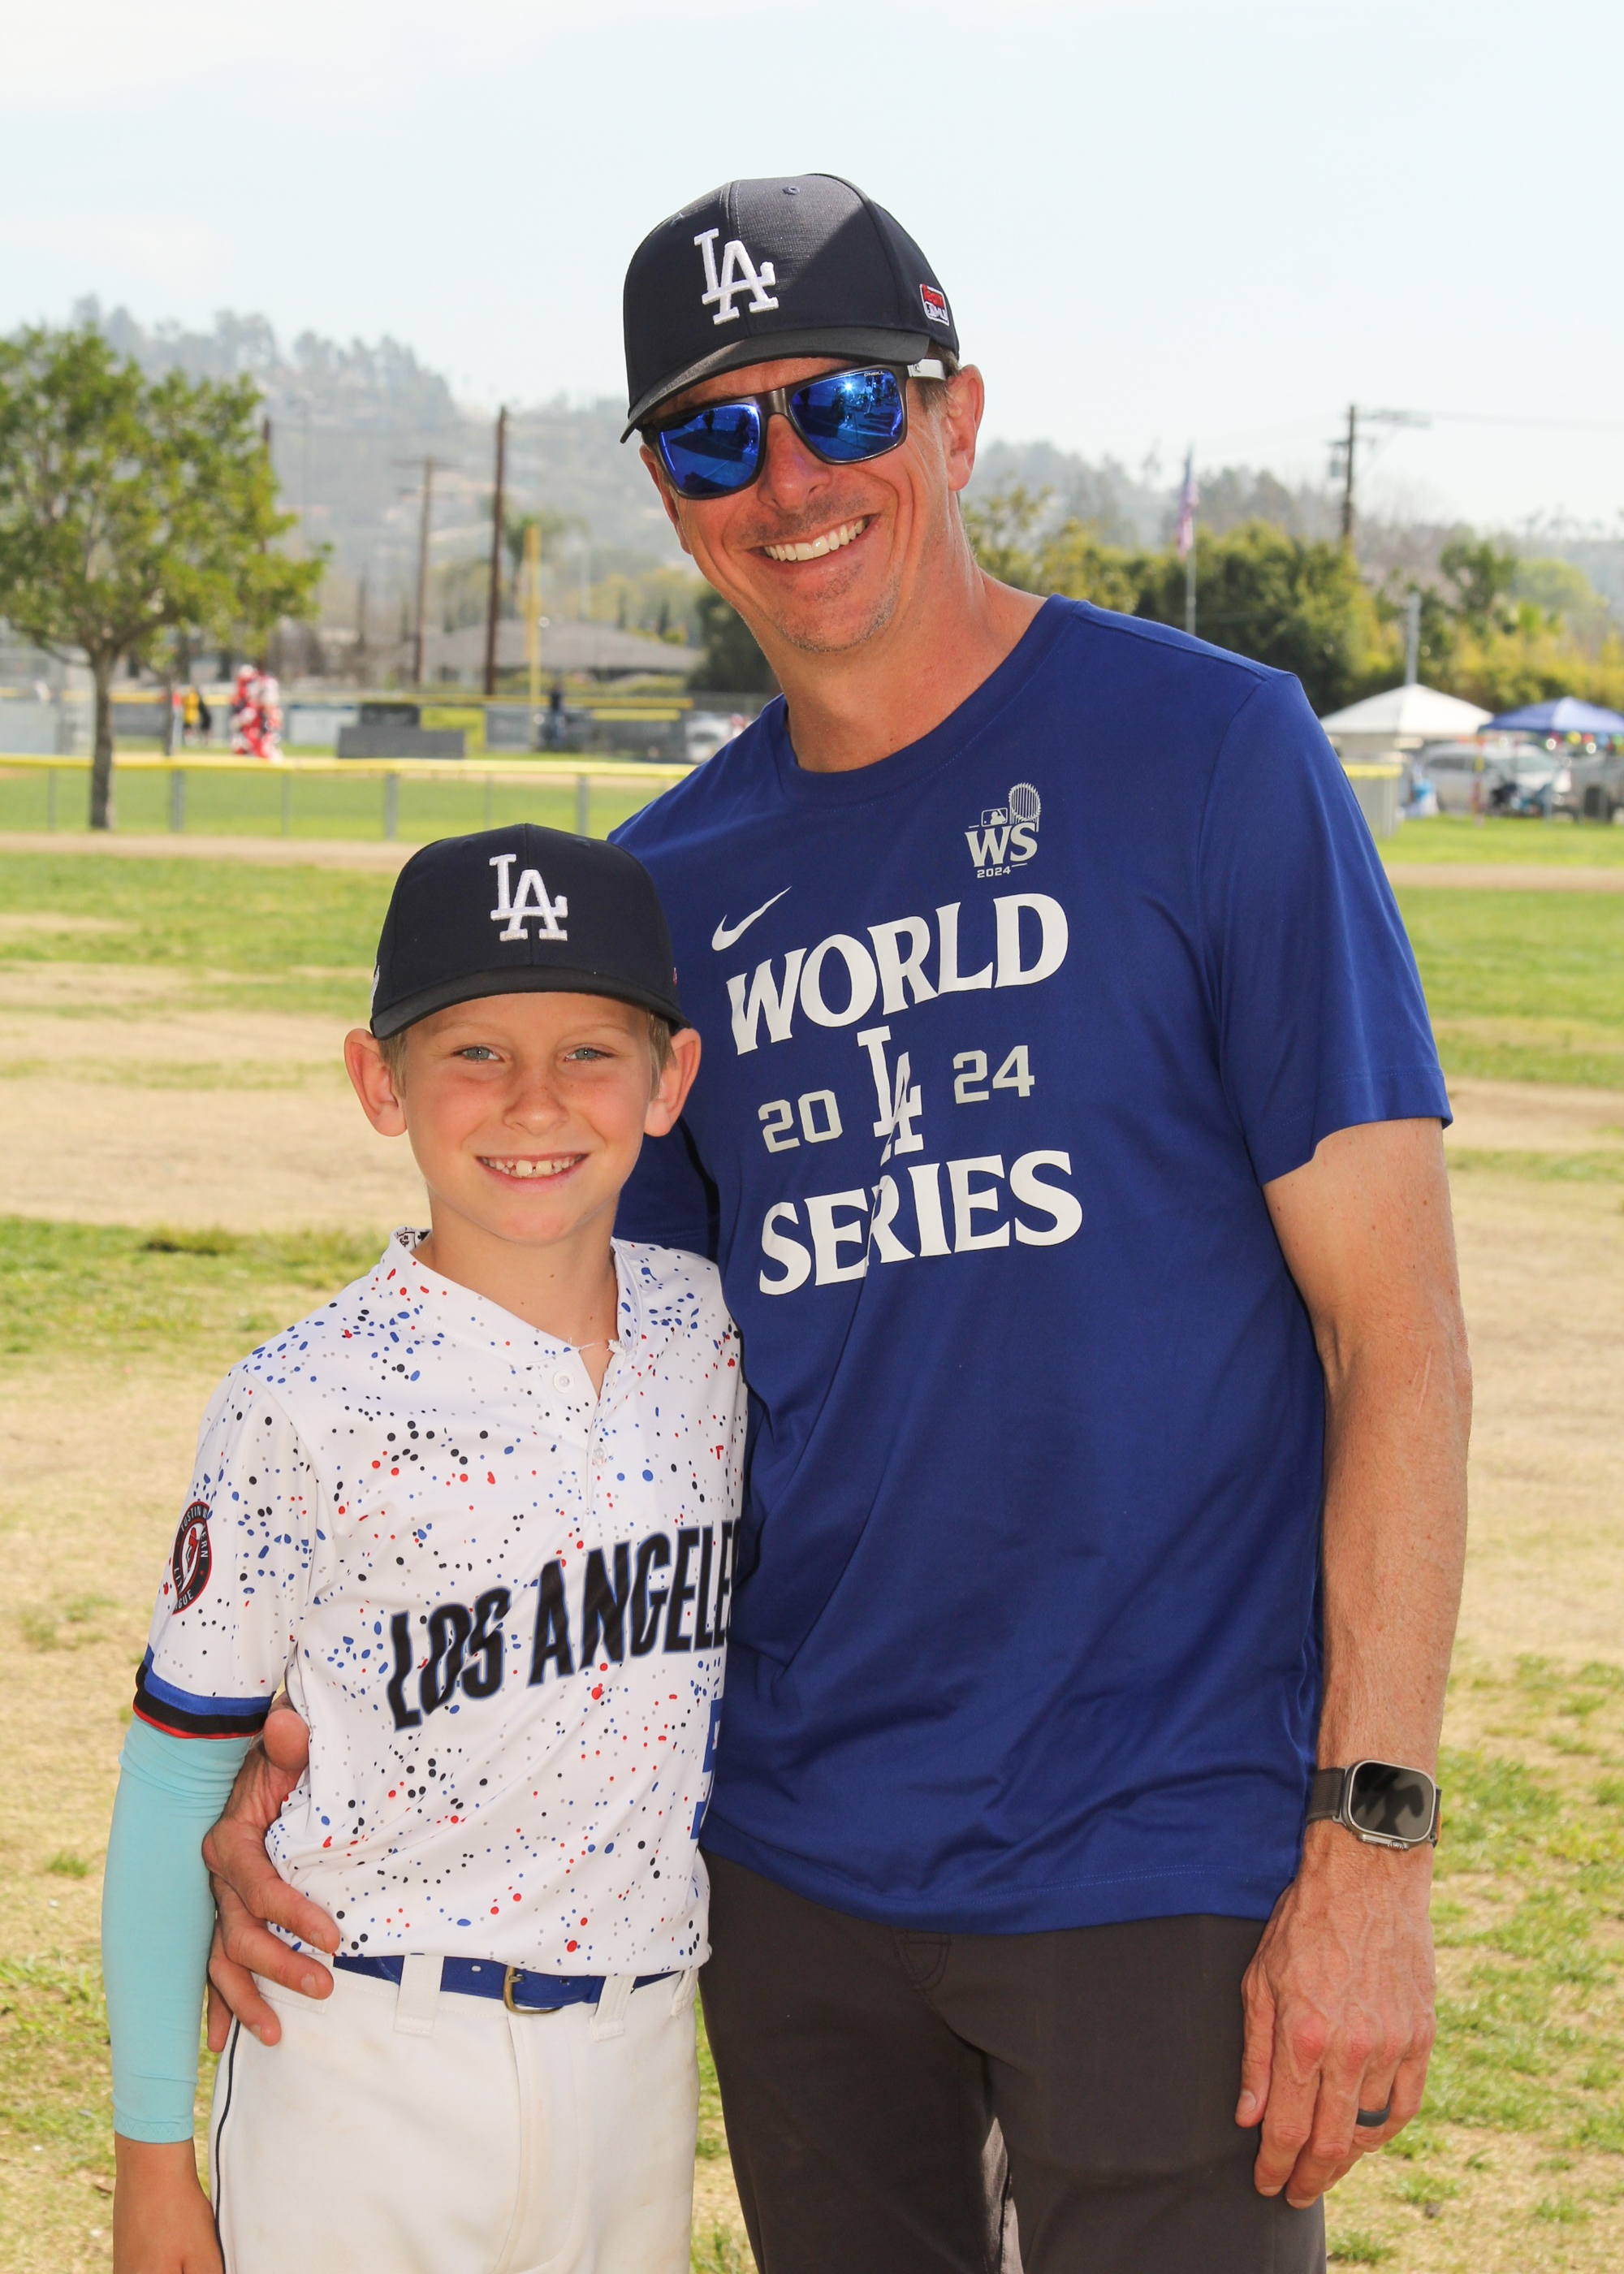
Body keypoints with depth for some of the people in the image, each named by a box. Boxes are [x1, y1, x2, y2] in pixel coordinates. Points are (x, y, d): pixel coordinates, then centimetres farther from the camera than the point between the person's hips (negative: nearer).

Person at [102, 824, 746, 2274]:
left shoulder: (713, 1334, 0)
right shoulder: (307, 1407, -13)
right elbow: (174, 1779, -6)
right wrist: (153, 2154, -3)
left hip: (638, 2047, 4)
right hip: (366, 2083, -4)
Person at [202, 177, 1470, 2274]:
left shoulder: (1208, 753, -6)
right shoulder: (674, 890, 8)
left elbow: (1395, 1332, -9)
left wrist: (1370, 1849, -15)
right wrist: (303, 1750, 2)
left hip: (1164, 1858, -5)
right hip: (791, 1861, 5)